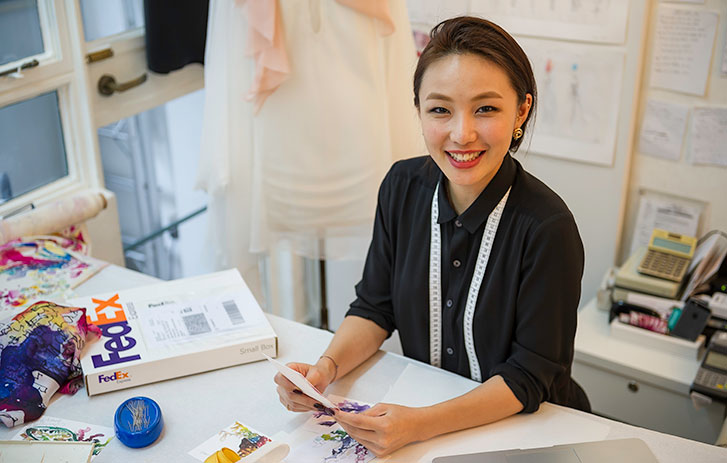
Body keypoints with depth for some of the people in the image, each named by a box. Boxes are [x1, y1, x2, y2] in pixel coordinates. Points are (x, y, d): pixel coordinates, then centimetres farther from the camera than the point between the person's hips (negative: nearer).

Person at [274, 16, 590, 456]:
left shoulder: (548, 229, -22)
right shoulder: (403, 186, -6)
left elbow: (529, 375, -17)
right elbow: (375, 308, 3)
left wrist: (421, 424, -27)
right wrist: (328, 366, -15)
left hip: (531, 429, -2)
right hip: (422, 407, 3)